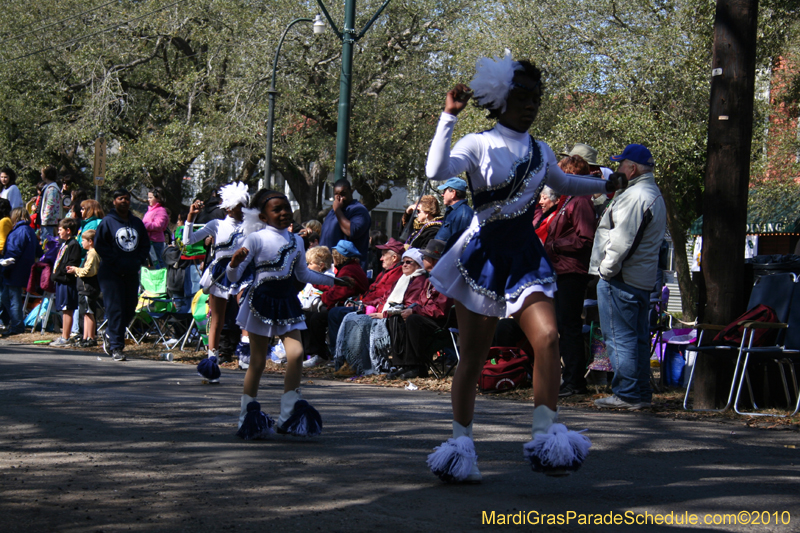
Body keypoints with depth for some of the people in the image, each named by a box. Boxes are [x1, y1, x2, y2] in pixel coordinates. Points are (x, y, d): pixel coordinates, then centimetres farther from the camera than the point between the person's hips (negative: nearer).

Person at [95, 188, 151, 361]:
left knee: (129, 309, 7)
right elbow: (99, 244, -6)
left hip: (132, 274, 5)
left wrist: (139, 261, 1)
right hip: (111, 273, -5)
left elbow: (145, 245, 18)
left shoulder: (137, 222, 14)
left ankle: (110, 335, 29)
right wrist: (115, 262, -13)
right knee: (115, 309, -9)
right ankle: (116, 347, -6)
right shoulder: (108, 221, -1)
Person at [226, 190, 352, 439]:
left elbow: (303, 274, 25)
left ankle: (289, 413, 0)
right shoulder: (256, 239, -6)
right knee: (258, 361, 1)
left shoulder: (296, 241, 9)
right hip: (262, 300, -4)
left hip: (287, 301, 4)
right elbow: (233, 277, -7)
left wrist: (332, 281, 28)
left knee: (296, 353, -11)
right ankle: (248, 416, 15)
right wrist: (234, 263, -28)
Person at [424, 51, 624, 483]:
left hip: (525, 256, 4)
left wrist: (605, 185, 32)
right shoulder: (478, 145, -4)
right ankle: (460, 441, 15)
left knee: (548, 337, -18)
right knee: (473, 355, 1)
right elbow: (435, 171, -23)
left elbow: (562, 183, 34)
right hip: (483, 255, -4)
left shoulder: (540, 152, 12)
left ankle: (545, 434, -14)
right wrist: (449, 116, -25)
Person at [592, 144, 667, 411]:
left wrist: (607, 269, -13)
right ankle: (641, 394, 17)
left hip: (621, 279, -11)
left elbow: (622, 240, -23)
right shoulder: (655, 195, 18)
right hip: (643, 279, 11)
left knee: (619, 338, -6)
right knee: (638, 337, 13)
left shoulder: (635, 196, -17)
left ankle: (627, 394, -4)